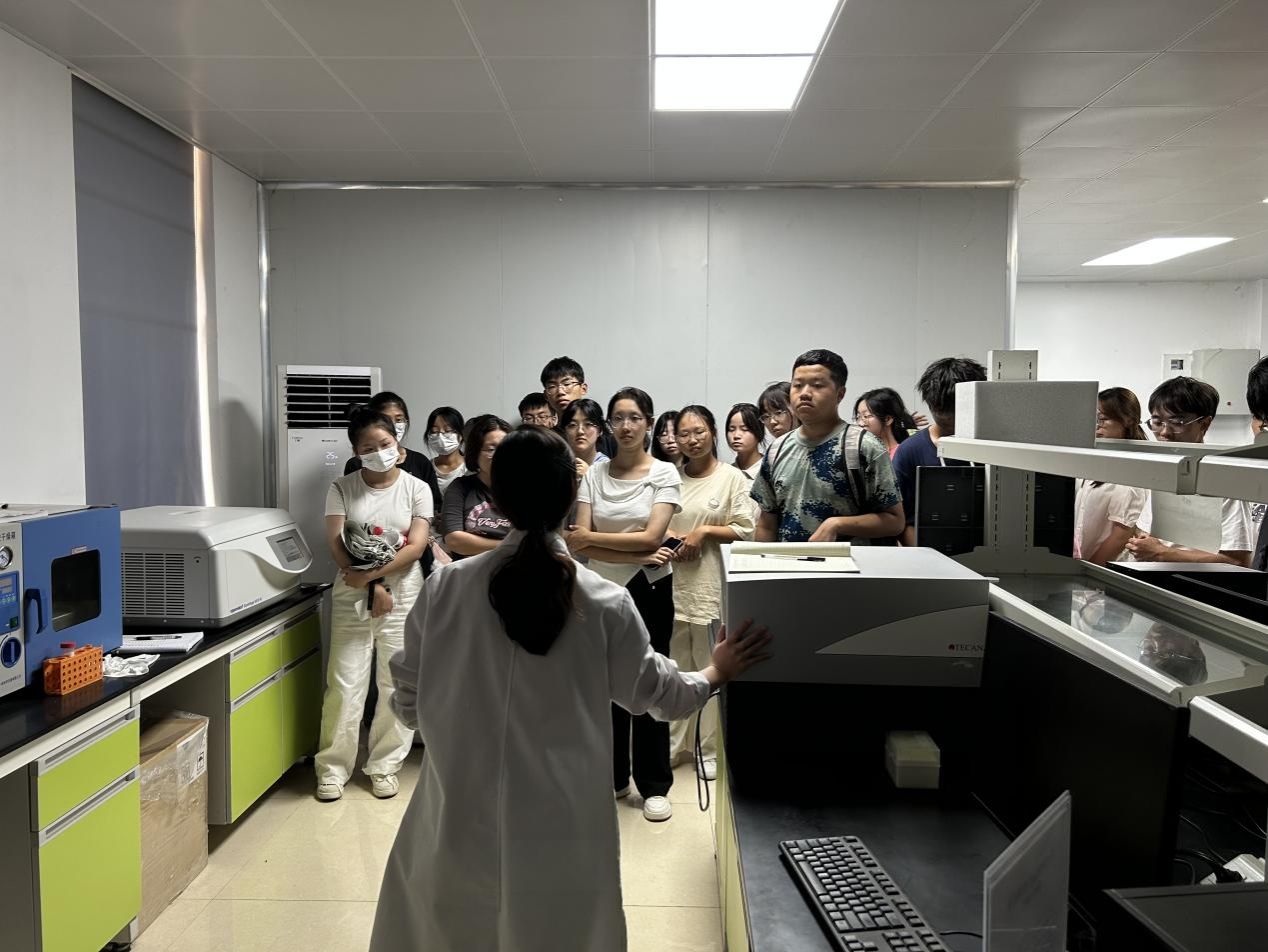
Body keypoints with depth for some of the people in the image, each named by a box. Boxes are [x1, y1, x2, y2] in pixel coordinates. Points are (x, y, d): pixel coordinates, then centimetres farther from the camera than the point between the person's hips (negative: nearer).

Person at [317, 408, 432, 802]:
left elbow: (416, 546, -9)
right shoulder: (342, 488, 2)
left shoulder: (417, 488, 0)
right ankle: (333, 768, 17)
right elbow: (336, 546, -6)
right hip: (352, 596, 0)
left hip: (402, 596, 0)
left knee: (397, 684, 5)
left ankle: (383, 766, 20)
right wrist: (373, 588, -14)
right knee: (344, 684, 2)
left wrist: (370, 575, -18)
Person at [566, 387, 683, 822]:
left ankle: (654, 785, 18)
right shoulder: (594, 474, 2)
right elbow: (579, 542, -7)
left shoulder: (664, 473, -4)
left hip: (650, 591, -2)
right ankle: (611, 777, 27)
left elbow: (651, 537, -14)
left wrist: (591, 537, -8)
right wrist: (636, 556, -16)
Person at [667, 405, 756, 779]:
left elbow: (746, 530, -6)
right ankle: (673, 743, 24)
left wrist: (704, 532, -12)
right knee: (673, 667, 11)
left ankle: (710, 748, 16)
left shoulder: (733, 477, -1)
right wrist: (668, 538, -5)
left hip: (711, 584, -3)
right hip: (672, 582, 3)